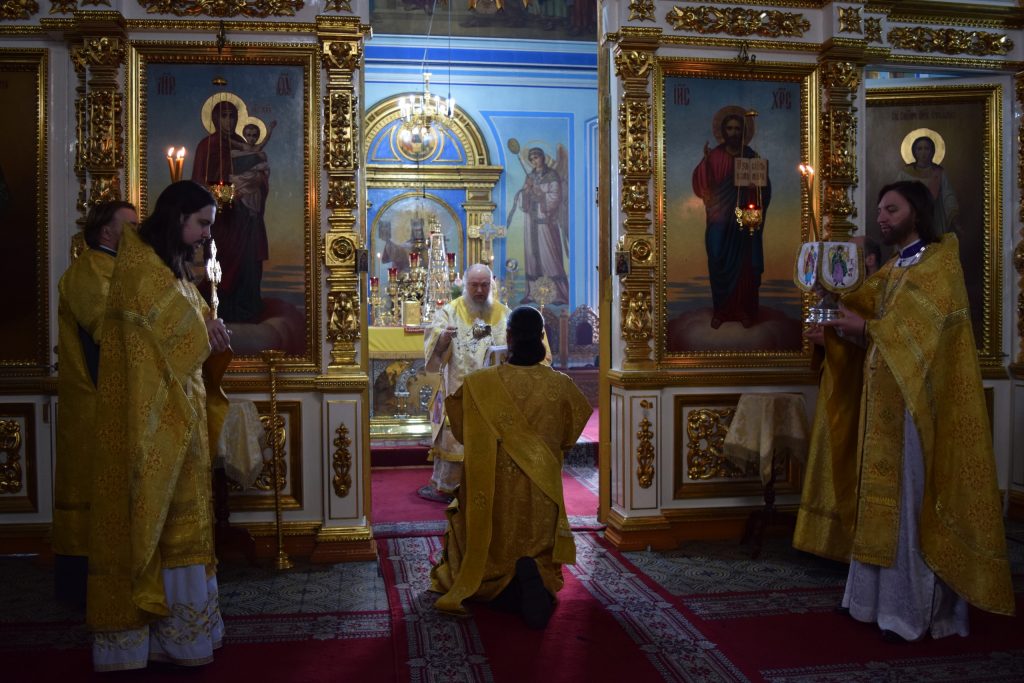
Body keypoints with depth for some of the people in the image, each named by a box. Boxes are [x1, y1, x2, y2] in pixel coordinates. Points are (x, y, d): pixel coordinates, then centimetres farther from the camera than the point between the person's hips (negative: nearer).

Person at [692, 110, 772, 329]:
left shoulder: (752, 157, 3)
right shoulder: (714, 156, 1)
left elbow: (765, 189, 4)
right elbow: (701, 185, -10)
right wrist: (705, 161, -24)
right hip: (720, 223, 0)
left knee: (745, 266, 4)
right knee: (719, 266, 1)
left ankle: (745, 311, 14)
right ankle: (720, 311, 11)